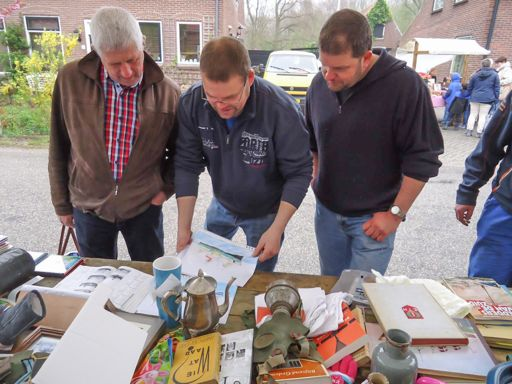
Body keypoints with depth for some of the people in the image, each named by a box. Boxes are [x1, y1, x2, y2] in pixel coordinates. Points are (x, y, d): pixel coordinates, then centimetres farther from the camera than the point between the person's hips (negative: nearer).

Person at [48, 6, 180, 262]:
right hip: (88, 206, 1)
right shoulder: (70, 80, -9)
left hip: (144, 206, 0)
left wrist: (167, 187, -5)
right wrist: (62, 203, 5)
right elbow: (59, 148, 0)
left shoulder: (167, 91, -10)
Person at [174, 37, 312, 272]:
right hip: (221, 204, 4)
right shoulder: (191, 103, -21)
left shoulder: (282, 110, -31)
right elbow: (187, 165, -14)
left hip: (266, 212, -3)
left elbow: (299, 172, -21)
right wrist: (184, 227, -14)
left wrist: (277, 229, -26)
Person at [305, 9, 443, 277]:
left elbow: (423, 158, -15)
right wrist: (318, 178, 11)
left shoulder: (404, 85, -19)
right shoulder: (320, 84, -4)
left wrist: (396, 214, -13)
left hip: (373, 217, -4)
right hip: (327, 210, 5)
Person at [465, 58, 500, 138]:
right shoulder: (494, 75, 0)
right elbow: (497, 88, 1)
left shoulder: (475, 74, 5)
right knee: (483, 116, 2)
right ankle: (479, 132, 3)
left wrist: (472, 95, 22)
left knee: (473, 114, 9)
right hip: (487, 99, -2)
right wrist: (495, 99, 6)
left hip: (475, 98, 2)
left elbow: (469, 88, 11)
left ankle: (469, 130, 7)